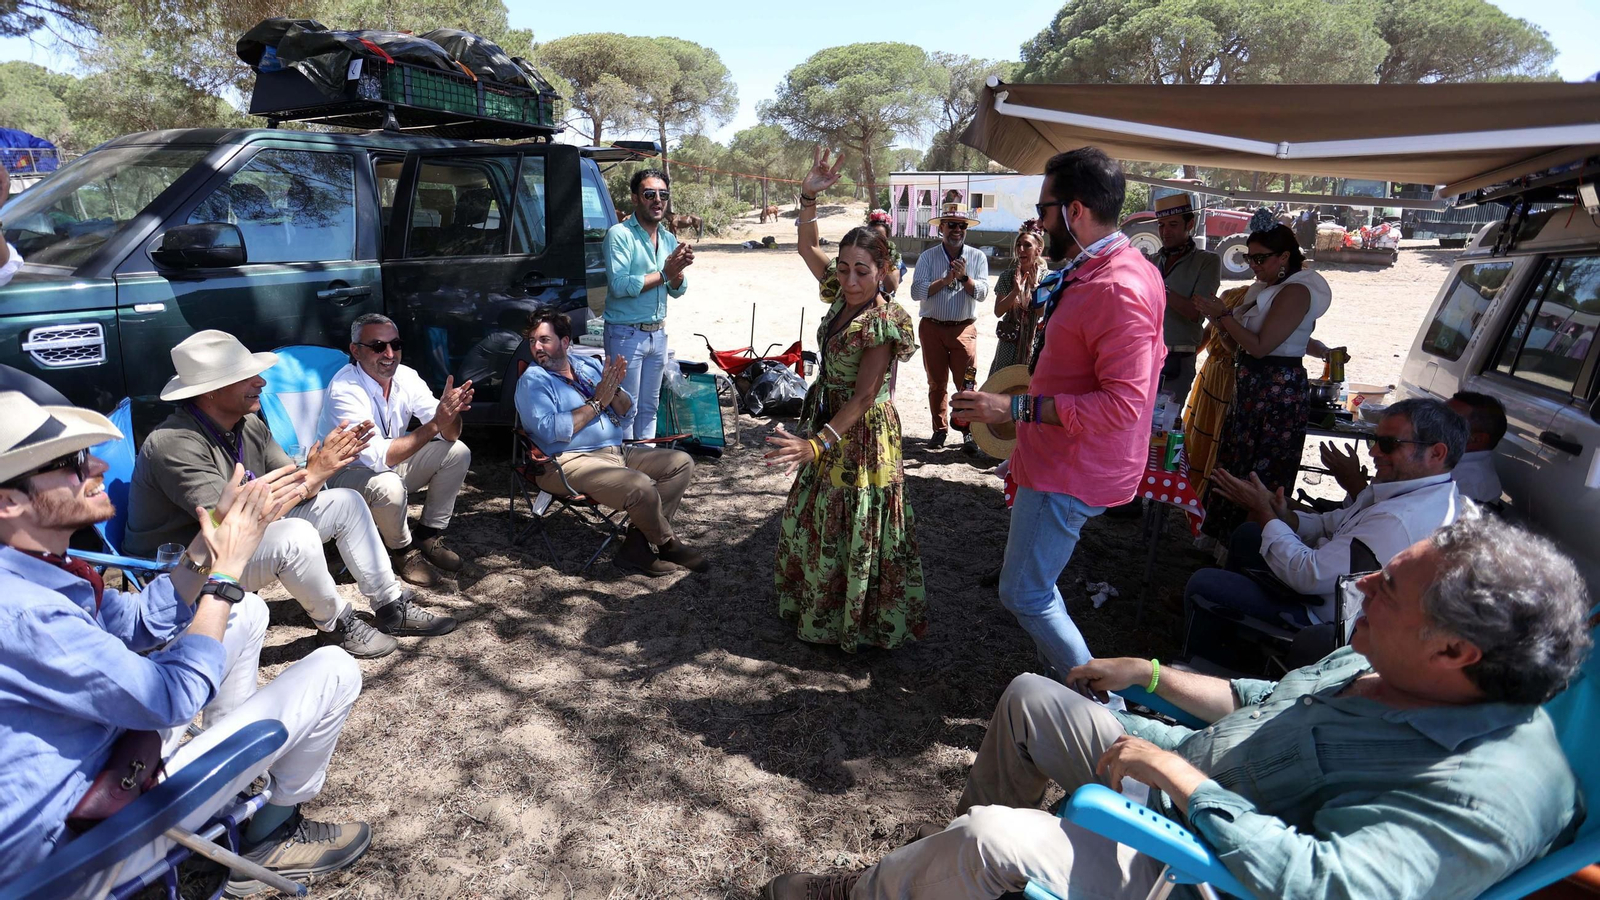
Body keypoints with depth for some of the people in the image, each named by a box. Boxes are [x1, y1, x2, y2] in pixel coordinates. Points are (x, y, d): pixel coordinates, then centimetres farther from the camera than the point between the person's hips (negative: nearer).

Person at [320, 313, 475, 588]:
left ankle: (429, 537, 3)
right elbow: (378, 457, -36)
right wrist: (435, 424, -42)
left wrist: (452, 411, -34)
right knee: (388, 486, -37)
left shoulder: (406, 377, -9)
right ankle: (402, 550, -6)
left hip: (391, 465, 7)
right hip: (347, 471, -7)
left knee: (458, 453, -8)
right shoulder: (344, 390, -27)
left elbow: (449, 435, -11)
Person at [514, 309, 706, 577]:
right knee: (641, 486, -30)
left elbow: (627, 416, 14)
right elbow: (550, 430, -18)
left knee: (682, 463, -1)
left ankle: (637, 542, -10)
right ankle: (668, 544, 0)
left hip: (619, 452, 8)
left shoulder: (590, 366, 15)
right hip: (571, 462, -8)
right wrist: (597, 403, -12)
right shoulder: (533, 380, -2)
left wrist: (615, 389, -7)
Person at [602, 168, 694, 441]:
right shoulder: (619, 234, -11)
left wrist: (679, 270, -11)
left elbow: (677, 291, 11)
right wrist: (664, 273, -17)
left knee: (649, 408, 15)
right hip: (626, 334, -7)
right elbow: (619, 285, -22)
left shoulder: (669, 238, 11)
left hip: (657, 334, 7)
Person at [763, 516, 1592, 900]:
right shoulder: (1377, 664, -4)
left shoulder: (1486, 789, -30)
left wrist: (1180, 776, -33)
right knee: (1029, 697, 14)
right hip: (1182, 768, 9)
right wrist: (1154, 676, 10)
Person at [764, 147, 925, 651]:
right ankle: (816, 607, 43)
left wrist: (818, 444, -34)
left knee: (855, 531, 5)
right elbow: (807, 246, 11)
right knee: (811, 519, 21)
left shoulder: (883, 322, -23)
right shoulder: (844, 296, 0)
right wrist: (809, 197, -3)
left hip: (862, 434, -9)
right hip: (829, 421, 9)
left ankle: (859, 623, 27)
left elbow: (863, 398, -26)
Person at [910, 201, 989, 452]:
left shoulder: (977, 257, 6)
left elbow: (982, 293, -3)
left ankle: (968, 432, 4)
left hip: (964, 328, 0)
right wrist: (946, 279, -14)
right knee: (937, 383, 8)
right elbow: (916, 292, -9)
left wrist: (964, 277, -18)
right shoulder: (928, 257, 4)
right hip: (932, 328, 1)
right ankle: (940, 430, 19)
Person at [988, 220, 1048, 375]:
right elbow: (998, 311, -6)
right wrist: (1016, 291, -19)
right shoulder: (1007, 276, 1)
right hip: (1010, 342, 2)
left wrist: (1035, 287, -19)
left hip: (1036, 343, -1)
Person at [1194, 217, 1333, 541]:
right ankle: (1225, 535, 26)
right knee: (1234, 464, 14)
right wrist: (1220, 317, 2)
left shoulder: (1295, 292, -15)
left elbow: (1260, 346, -21)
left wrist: (1224, 314, -14)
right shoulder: (1273, 289, 14)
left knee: (1259, 473, -2)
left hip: (1278, 392, -10)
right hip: (1254, 387, 10)